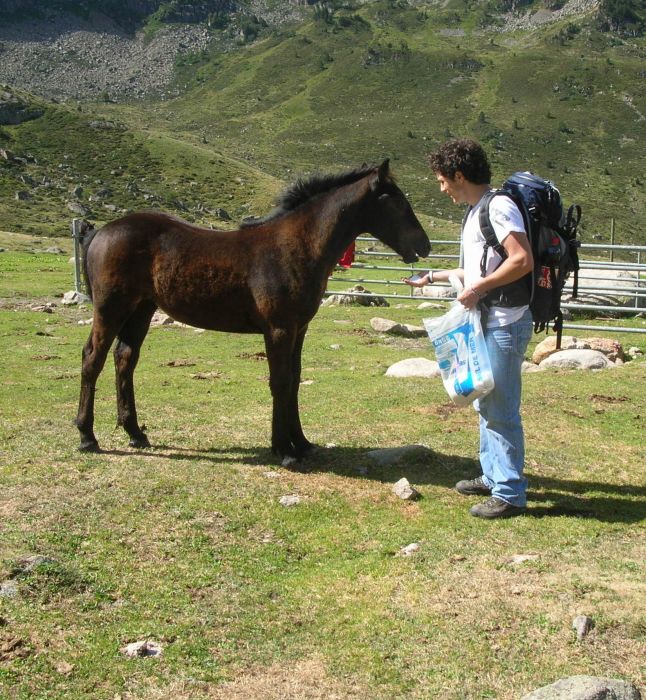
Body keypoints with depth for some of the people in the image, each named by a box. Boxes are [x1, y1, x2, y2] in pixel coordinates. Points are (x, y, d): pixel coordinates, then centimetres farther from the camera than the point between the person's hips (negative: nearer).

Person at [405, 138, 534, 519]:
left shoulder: (499, 206, -16)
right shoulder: (476, 211, 15)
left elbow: (522, 261, -26)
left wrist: (478, 288, -21)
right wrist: (433, 277, 27)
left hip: (505, 324, -11)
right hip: (487, 322, 11)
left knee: (501, 409, -4)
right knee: (486, 404, 19)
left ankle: (510, 494, 5)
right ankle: (493, 476, 33)